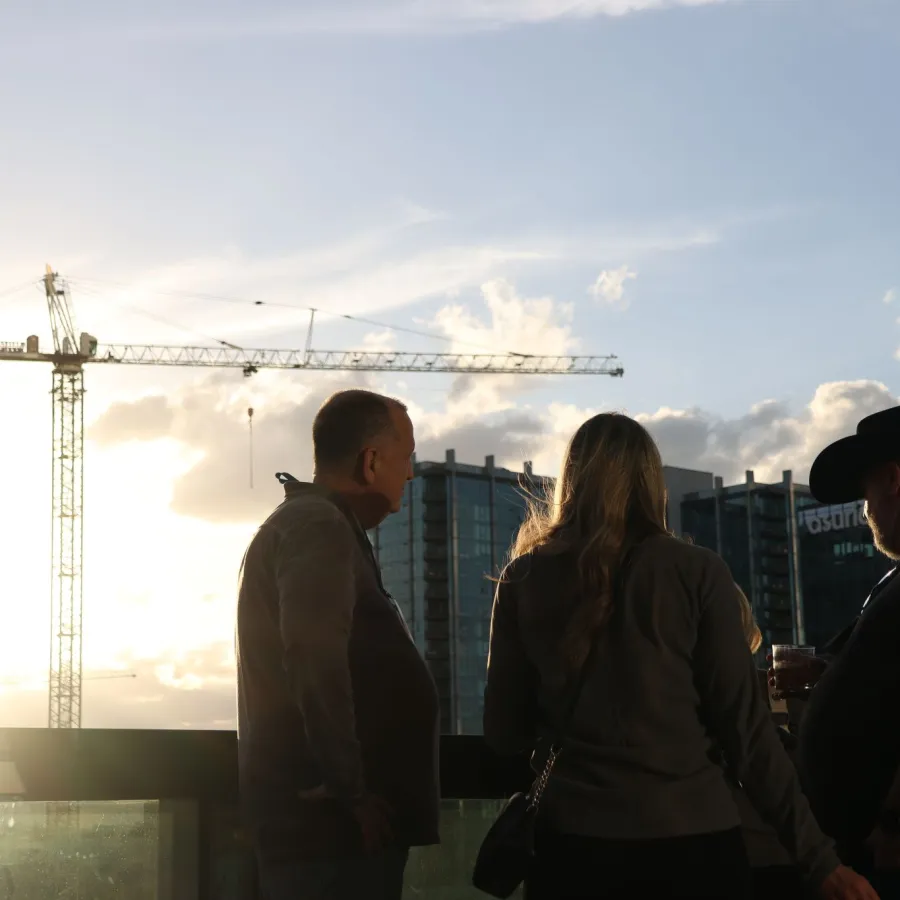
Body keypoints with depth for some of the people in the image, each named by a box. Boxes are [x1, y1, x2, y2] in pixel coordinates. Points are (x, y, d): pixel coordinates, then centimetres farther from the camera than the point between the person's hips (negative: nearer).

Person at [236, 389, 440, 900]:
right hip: (330, 825, -10)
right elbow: (316, 664, -26)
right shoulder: (320, 528, -12)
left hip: (319, 822, 10)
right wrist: (351, 791, -20)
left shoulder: (304, 522, 21)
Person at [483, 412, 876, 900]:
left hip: (572, 840, 1)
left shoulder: (525, 579, 0)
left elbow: (503, 733, 5)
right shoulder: (696, 572, -4)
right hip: (689, 841, -1)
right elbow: (745, 727, -6)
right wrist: (818, 858, 0)